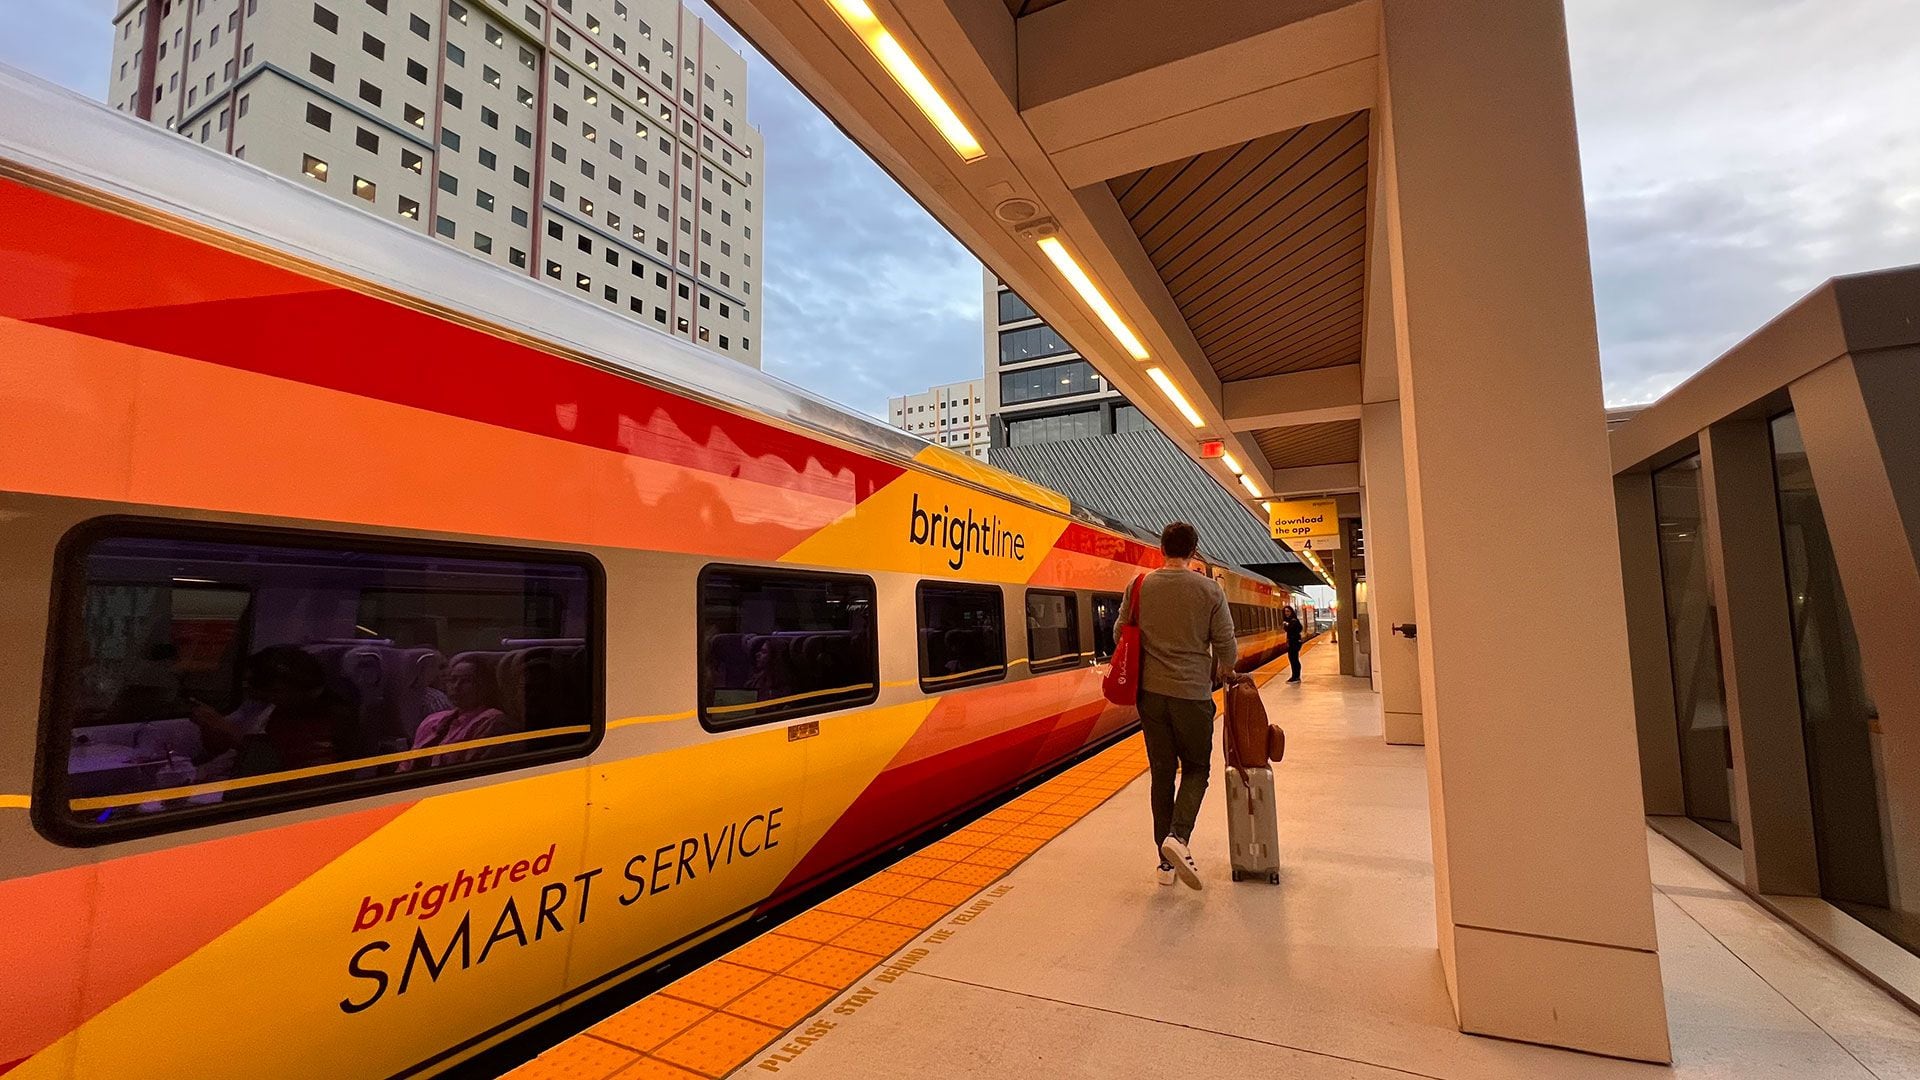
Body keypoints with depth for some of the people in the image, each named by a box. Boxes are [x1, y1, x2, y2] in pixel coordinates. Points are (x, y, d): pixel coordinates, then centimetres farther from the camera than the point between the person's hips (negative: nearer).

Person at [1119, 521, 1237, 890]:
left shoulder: (1140, 587, -1)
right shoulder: (1209, 590, -6)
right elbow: (1225, 644, -2)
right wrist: (1223, 671, 20)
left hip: (1151, 692, 2)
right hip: (1193, 692, -2)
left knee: (1162, 772, 12)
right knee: (1195, 768, 14)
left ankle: (1167, 863, 17)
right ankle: (1179, 836, -8)